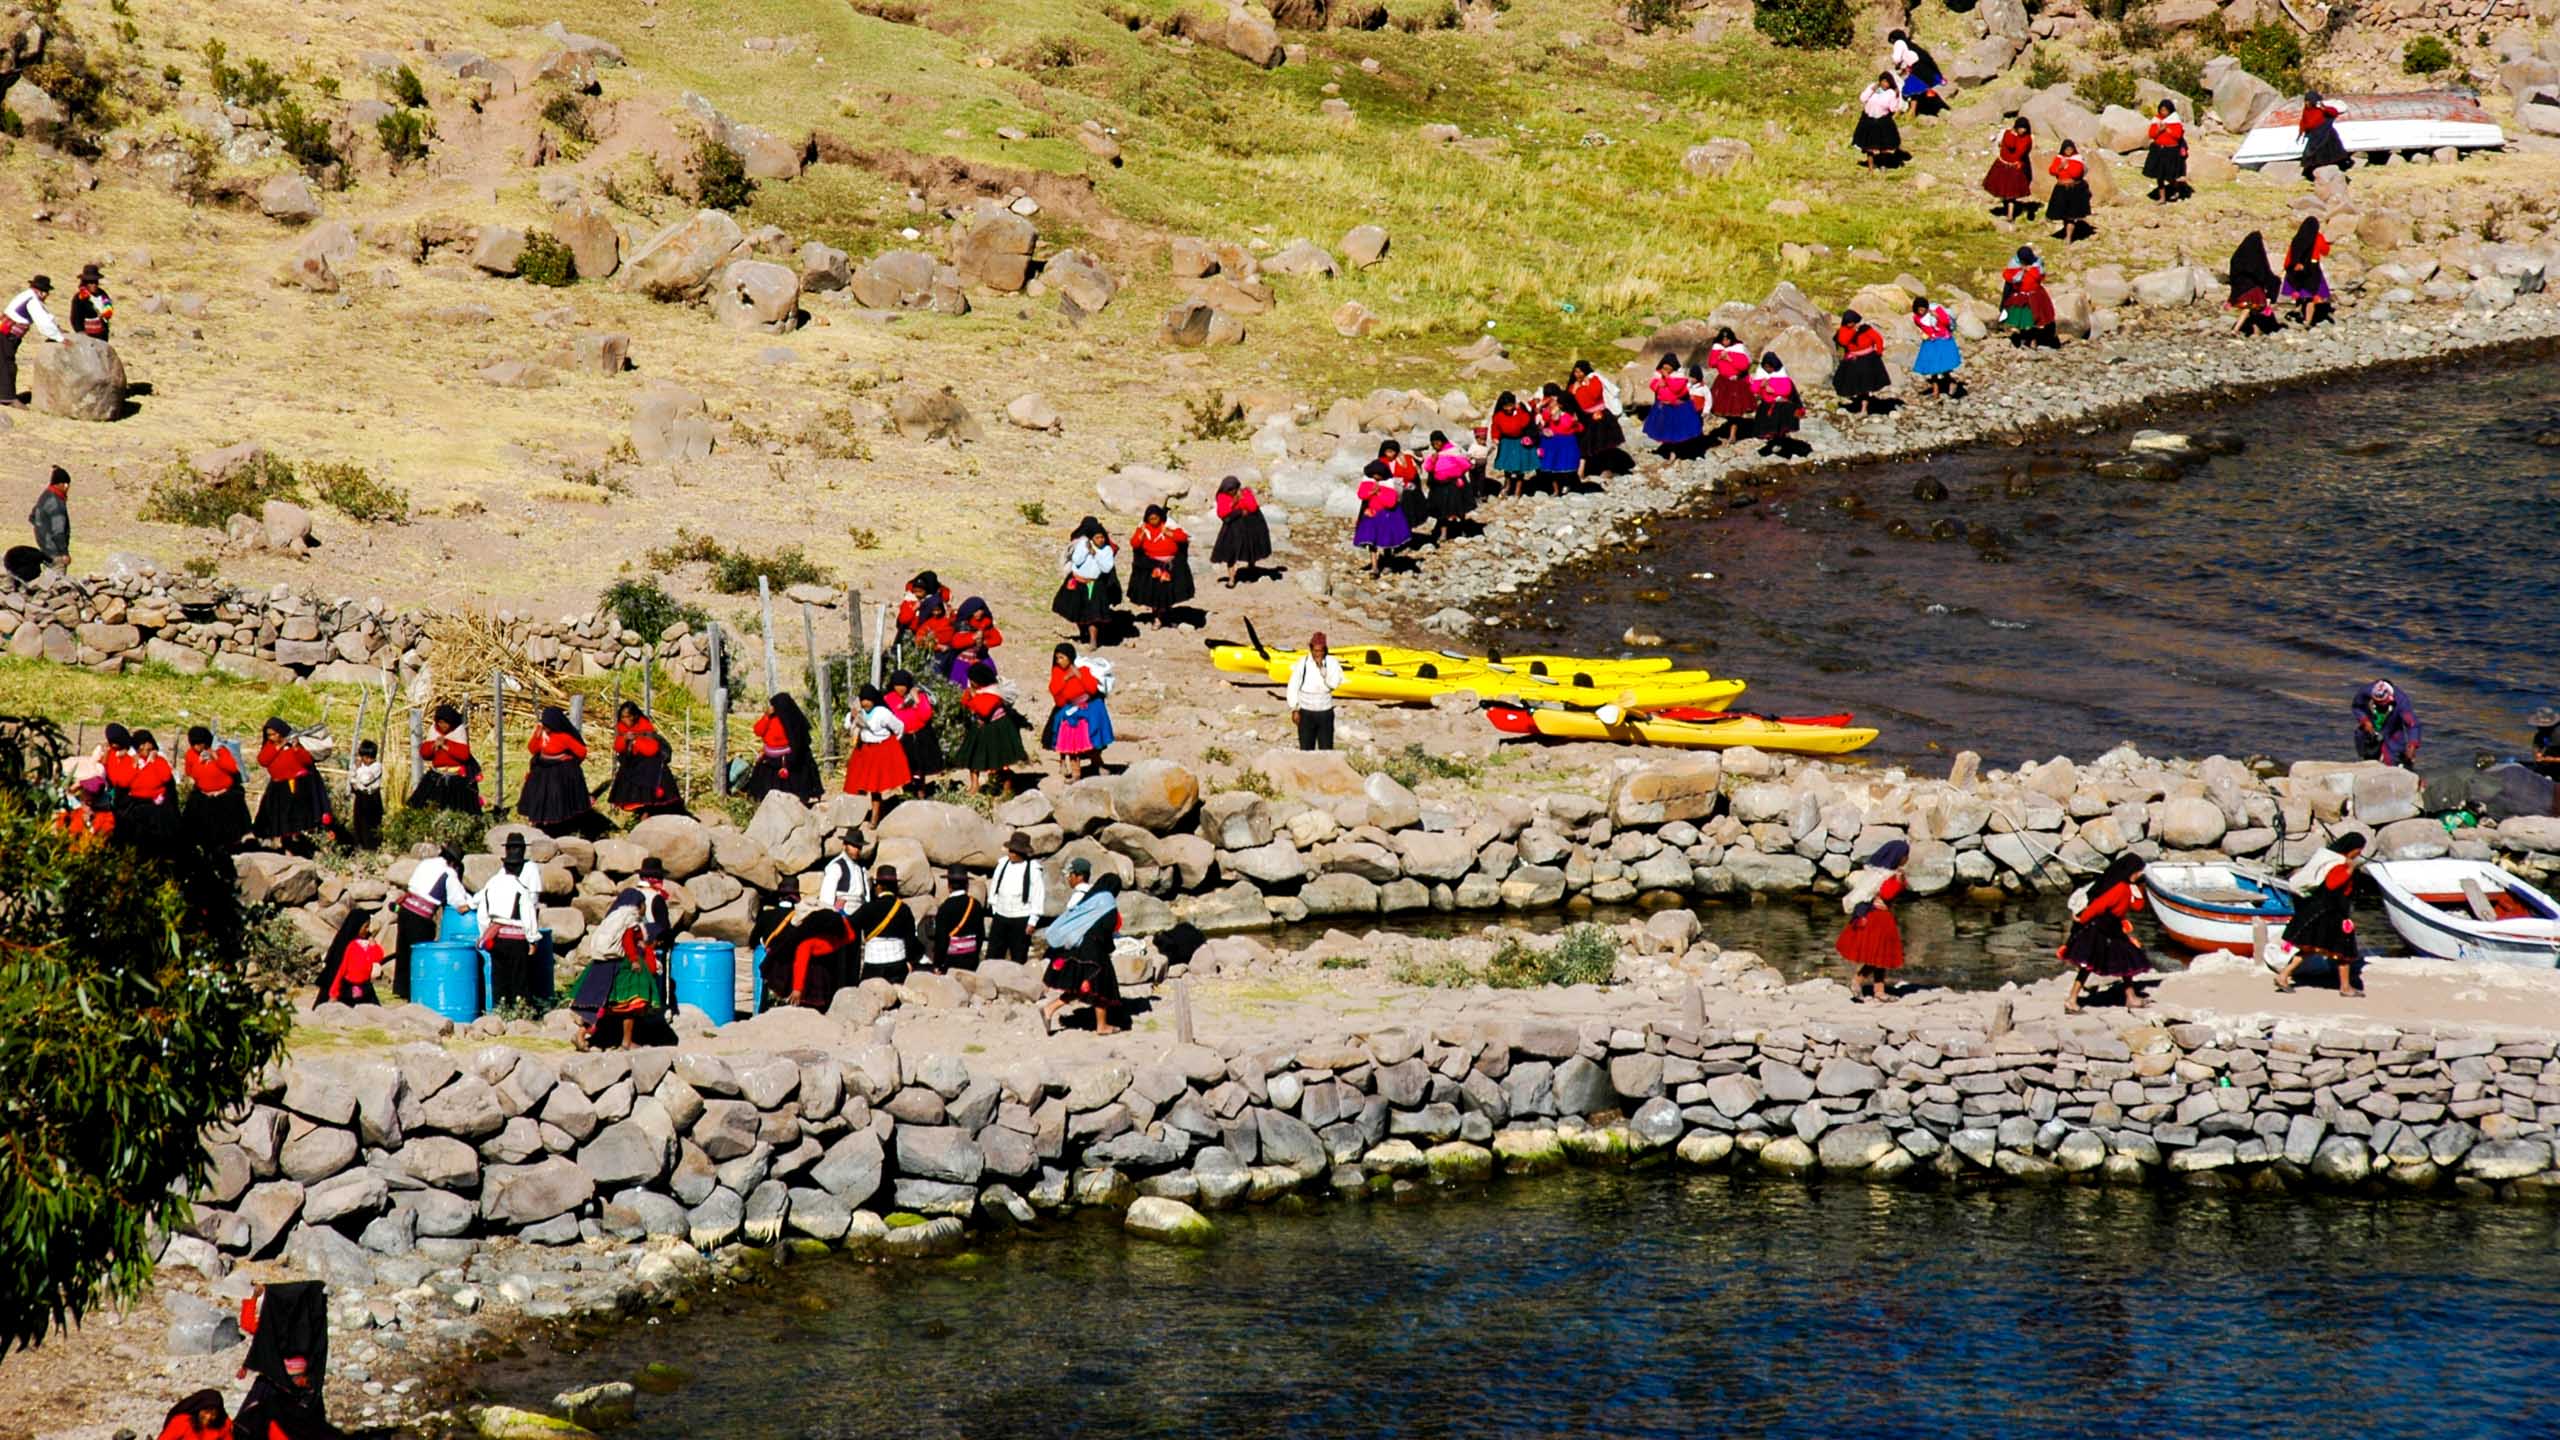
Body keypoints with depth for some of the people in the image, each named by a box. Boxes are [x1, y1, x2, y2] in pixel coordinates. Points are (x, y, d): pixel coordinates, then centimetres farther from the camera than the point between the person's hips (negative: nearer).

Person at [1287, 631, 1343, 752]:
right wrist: (1294, 709, -1)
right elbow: (1293, 686, -1)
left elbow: (1334, 684, -19)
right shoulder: (1302, 663, -7)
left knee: (1326, 749, 4)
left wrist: (1322, 668, -25)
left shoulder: (1332, 663, -6)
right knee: (1306, 748, 5)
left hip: (1325, 713, 0)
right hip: (1306, 712, 0)